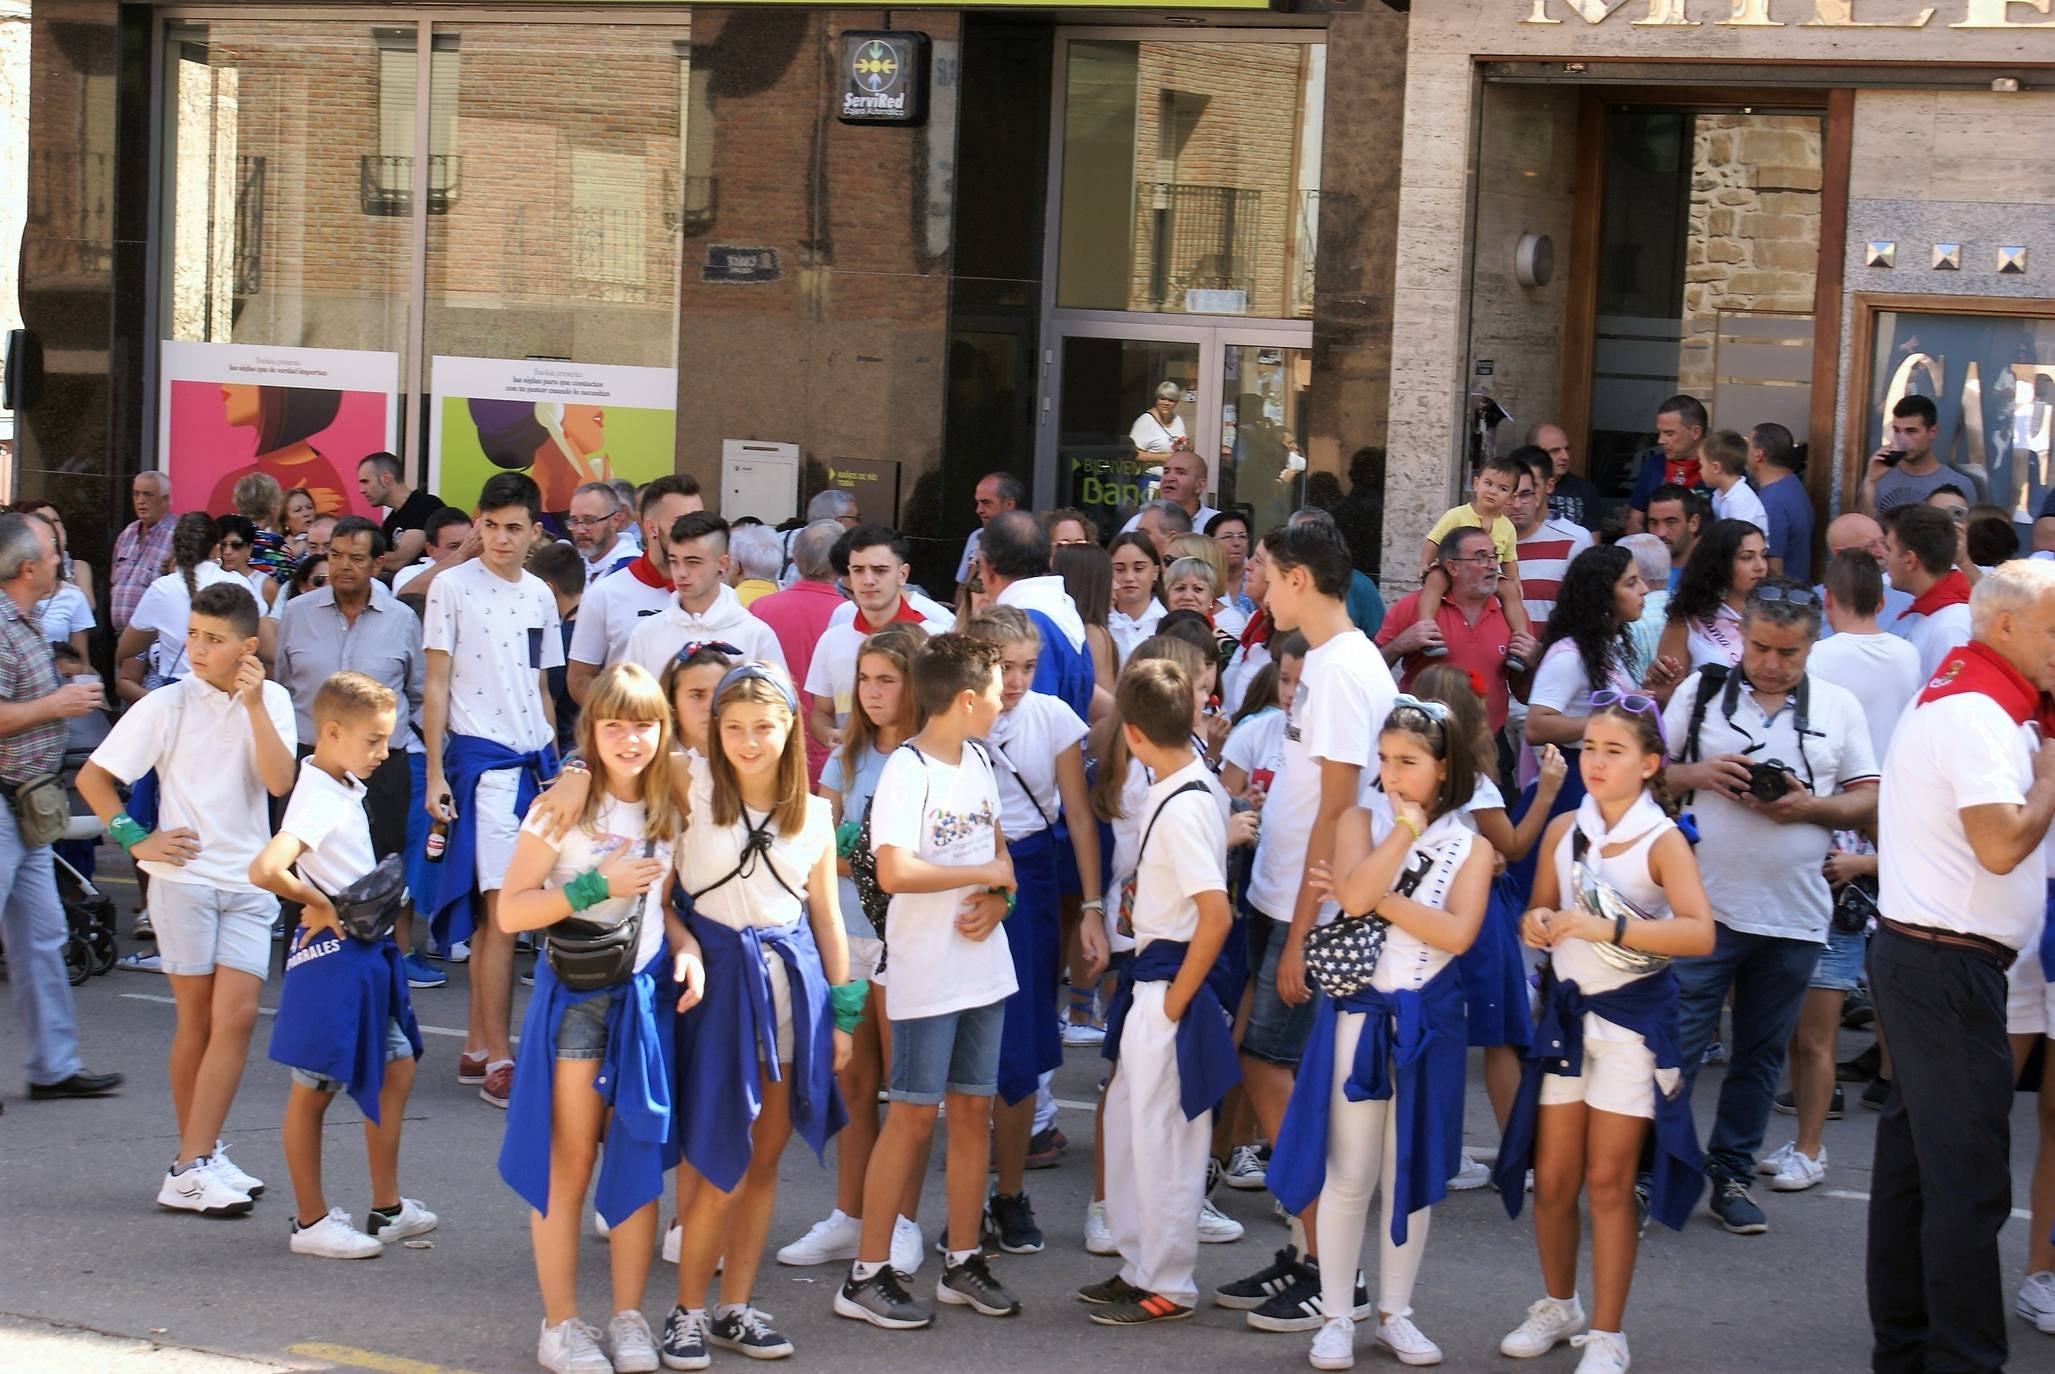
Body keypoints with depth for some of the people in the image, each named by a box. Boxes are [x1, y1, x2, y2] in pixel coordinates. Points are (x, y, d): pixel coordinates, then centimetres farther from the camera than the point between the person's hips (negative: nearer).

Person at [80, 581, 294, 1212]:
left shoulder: (272, 701, 3)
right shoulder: (166, 706, -4)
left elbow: (279, 781, -11)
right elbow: (93, 777, 1)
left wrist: (254, 704, -16)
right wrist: (135, 839, -6)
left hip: (249, 881, 2)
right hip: (185, 875, -2)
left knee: (236, 1017, -8)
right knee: (198, 1018, 2)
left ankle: (195, 1163, -7)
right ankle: (195, 1161, 10)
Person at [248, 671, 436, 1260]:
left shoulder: (347, 787, 9)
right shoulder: (318, 798, -21)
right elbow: (265, 869, -35)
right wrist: (320, 905, -20)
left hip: (368, 951, 10)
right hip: (333, 954, -10)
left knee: (396, 1068, 13)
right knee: (314, 1090, 2)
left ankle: (386, 1209, 21)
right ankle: (311, 1221, 10)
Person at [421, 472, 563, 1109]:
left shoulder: (540, 596, 13)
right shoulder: (453, 587, -2)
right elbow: (436, 684, -3)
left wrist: (556, 766, 17)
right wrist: (434, 771, -8)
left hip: (534, 759, 6)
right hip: (481, 757, -6)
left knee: (492, 912, 9)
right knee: (501, 913, -11)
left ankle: (476, 1049, 15)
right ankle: (498, 1061, -9)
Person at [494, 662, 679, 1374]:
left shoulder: (668, 813, 6)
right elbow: (509, 912, -12)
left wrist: (685, 948, -2)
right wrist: (596, 886, -21)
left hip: (645, 995, 4)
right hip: (575, 996, -4)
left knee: (640, 1160, 6)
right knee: (569, 1165, 1)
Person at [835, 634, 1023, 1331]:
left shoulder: (978, 762, 9)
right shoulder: (906, 771, -16)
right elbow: (895, 872, -27)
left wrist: (998, 899, -4)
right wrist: (987, 874, -17)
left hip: (983, 964, 7)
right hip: (926, 976, -7)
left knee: (973, 1109, 11)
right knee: (913, 1115, -4)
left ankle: (962, 1262, 21)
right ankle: (867, 1275, 2)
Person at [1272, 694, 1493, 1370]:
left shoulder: (1470, 846, 0)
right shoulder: (1363, 819, -1)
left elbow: (1457, 934, -16)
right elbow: (1355, 894, -21)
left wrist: (1377, 898, -18)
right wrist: (1407, 829, -18)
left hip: (1426, 1021, 1)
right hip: (1357, 1013, -1)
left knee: (1413, 1172, 10)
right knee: (1348, 1175, 2)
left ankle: (1395, 1313, 21)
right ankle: (1335, 1315, 12)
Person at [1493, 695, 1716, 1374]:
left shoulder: (1662, 841, -10)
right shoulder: (1563, 830, 4)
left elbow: (1699, 933, -23)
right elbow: (1538, 910, 16)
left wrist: (1608, 929, -30)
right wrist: (1535, 924, -9)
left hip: (1632, 1017, -4)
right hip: (1565, 1007, 4)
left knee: (1609, 1179, 0)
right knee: (1552, 1175, 7)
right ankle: (1558, 1305, 28)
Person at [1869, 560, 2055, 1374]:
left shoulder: (1958, 693, 16)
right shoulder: (1980, 714, -17)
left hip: (1917, 955, 11)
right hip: (1950, 964, -11)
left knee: (1913, 1163, 14)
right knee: (1969, 1179, -7)